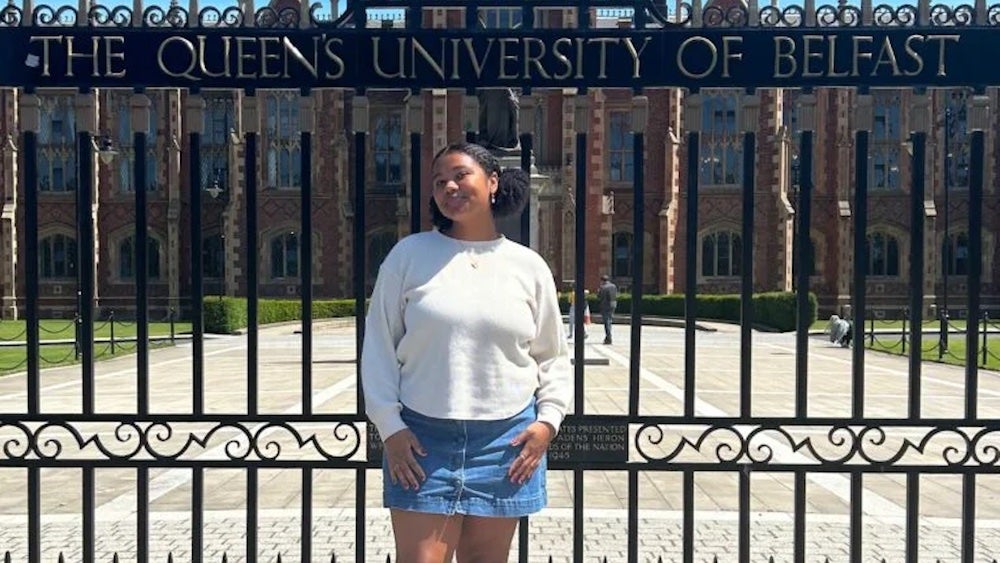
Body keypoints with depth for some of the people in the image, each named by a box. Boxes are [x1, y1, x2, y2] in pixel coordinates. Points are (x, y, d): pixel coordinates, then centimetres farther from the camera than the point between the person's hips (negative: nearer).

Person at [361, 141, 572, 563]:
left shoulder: (529, 266, 6)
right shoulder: (409, 254, 1)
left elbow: (553, 356, 12)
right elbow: (379, 345, 2)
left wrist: (548, 420, 0)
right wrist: (390, 426, -5)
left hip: (506, 439, 2)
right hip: (423, 437, -1)